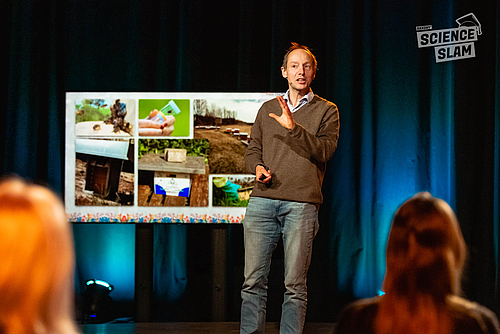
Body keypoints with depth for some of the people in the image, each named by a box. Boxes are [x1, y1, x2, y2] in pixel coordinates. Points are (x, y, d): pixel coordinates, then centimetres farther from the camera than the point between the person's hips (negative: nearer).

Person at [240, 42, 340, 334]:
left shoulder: (326, 111, 10)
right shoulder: (268, 109, 20)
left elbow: (323, 151, -4)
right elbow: (253, 148, 21)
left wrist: (293, 128, -15)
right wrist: (257, 167, 0)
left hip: (302, 203, -2)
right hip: (262, 201, 3)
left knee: (295, 285, -3)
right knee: (254, 281, -2)